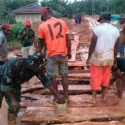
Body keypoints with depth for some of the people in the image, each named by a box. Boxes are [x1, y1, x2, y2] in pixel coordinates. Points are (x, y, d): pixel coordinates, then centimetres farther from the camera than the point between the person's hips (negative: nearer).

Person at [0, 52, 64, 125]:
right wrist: (13, 100, -30)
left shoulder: (36, 68, -22)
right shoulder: (15, 64, -39)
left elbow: (45, 81, -11)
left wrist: (57, 94, -10)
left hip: (14, 84, 5)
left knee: (15, 106, 0)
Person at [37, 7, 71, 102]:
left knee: (53, 76, 9)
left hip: (51, 55, -3)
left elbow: (40, 43, 6)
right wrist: (69, 52, 12)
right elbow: (68, 39, 1)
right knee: (64, 75, 13)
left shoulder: (42, 26, -4)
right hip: (63, 54, 3)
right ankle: (66, 95, 22)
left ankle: (56, 96, 18)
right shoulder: (62, 22, 1)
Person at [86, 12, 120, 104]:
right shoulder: (115, 30, 0)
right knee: (106, 77, 16)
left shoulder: (97, 29, -13)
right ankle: (104, 97, 28)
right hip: (109, 58, 4)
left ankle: (94, 99, 14)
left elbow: (93, 45, -13)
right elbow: (116, 48, 4)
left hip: (97, 58, -4)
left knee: (95, 78, 6)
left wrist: (89, 57, -3)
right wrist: (114, 59, 15)